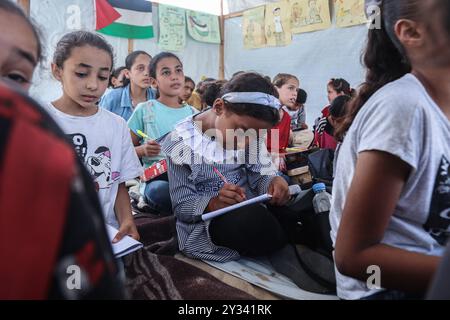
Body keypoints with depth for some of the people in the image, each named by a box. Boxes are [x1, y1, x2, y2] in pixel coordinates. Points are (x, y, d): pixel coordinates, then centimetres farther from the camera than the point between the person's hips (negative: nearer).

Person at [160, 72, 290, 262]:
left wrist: (273, 182, -22)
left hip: (252, 210, 6)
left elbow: (260, 175, 2)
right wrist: (213, 203, -32)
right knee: (254, 220, -30)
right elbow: (181, 206, -12)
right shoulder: (181, 142, -14)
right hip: (204, 224, -5)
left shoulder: (252, 134, -2)